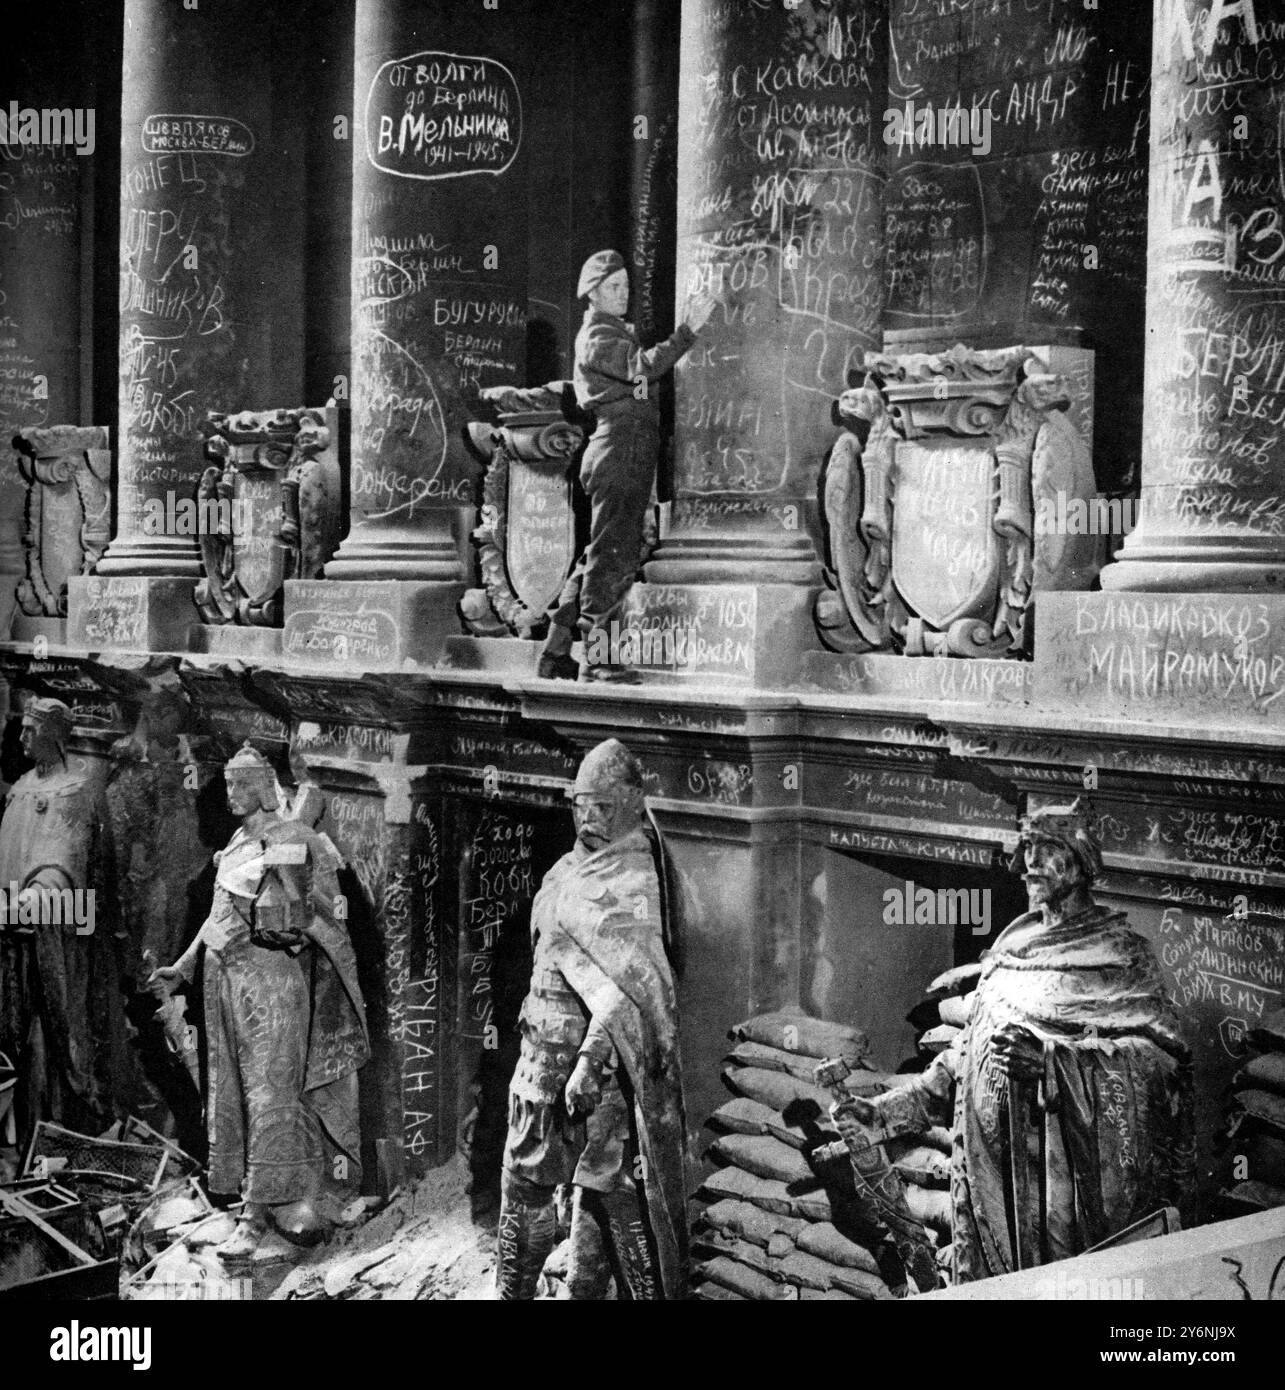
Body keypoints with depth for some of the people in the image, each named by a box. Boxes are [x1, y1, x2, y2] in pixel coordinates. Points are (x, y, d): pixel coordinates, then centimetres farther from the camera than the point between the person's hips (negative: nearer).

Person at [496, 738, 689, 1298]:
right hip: (546, 1045, 8)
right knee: (525, 1174, 12)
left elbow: (627, 980, -22)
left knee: (609, 1179, 0)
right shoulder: (569, 869, 12)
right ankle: (512, 1289, 23)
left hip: (603, 1050, -8)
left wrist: (591, 1056, -31)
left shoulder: (632, 878, -12)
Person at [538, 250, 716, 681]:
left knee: (602, 555, 11)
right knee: (613, 554, -11)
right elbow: (642, 367, -25)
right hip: (618, 448, -10)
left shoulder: (620, 333, 25)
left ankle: (557, 653, 14)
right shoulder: (597, 336, -7)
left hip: (632, 455, 10)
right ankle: (597, 657, -10)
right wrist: (689, 329, -32)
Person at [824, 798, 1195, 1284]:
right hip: (995, 1180, 5)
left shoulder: (1120, 955, -2)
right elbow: (965, 1058, 20)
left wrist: (1049, 1061, -26)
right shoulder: (1008, 952, 16)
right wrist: (879, 1113, 11)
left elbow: (1158, 1054, -15)